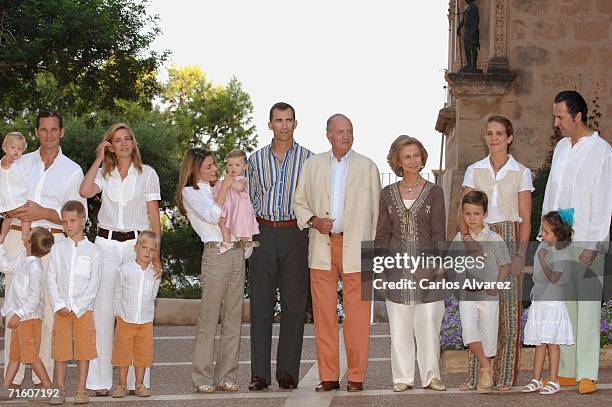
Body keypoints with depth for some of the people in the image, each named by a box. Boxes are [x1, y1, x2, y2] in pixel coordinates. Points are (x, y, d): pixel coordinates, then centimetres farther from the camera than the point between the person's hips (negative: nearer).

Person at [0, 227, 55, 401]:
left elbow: (35, 297, -22)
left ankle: (49, 389, 0)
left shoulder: (34, 266, -20)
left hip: (30, 316, -9)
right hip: (19, 316, 9)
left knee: (31, 355, -6)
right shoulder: (22, 258, 7)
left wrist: (19, 314, -24)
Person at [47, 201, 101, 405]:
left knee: (83, 350, 0)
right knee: (60, 350, 2)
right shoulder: (58, 248, 7)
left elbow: (94, 283, -3)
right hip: (61, 309, 1)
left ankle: (81, 390, 7)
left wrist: (77, 308, -10)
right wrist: (59, 305, -8)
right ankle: (60, 389, 11)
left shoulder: (92, 250, 2)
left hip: (83, 309, -1)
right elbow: (51, 279, 4)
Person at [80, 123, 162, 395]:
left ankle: (137, 380, 4)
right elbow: (85, 191, -13)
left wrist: (156, 255, -2)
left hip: (137, 244, -1)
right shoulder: (104, 173, 10)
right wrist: (98, 159, -4)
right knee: (103, 311, -1)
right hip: (106, 244, 1)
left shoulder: (147, 174, 5)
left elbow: (154, 218, 4)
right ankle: (99, 380, 3)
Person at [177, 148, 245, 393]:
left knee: (233, 318, 5)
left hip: (237, 252, 7)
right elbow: (212, 216, -14)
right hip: (215, 253, -7)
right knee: (209, 318, -5)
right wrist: (223, 188, -7)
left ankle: (226, 376, 9)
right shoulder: (190, 192, 2)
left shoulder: (214, 189, 23)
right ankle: (203, 378, -1)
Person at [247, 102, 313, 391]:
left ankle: (287, 373, 4)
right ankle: (259, 374, 2)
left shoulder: (309, 159, 6)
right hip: (263, 234, 1)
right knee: (260, 305, -1)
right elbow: (249, 199, 15)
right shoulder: (256, 159, 11)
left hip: (295, 234, -1)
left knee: (294, 305, -1)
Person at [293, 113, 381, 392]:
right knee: (323, 314, 2)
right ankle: (328, 376, 8)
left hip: (356, 248, -2)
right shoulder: (312, 165, 12)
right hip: (322, 248, 2)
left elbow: (376, 211, 8)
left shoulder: (368, 167, 8)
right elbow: (299, 202, 15)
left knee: (357, 316, -4)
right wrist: (313, 221, -5)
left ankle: (356, 377, 3)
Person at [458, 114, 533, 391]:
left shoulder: (521, 173, 5)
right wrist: (466, 234, -14)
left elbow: (526, 219, 2)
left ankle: (505, 376, 4)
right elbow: (463, 211, 5)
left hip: (510, 239, -1)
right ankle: (476, 375, 5)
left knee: (508, 307, -3)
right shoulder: (474, 170, 9)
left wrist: (520, 254, -8)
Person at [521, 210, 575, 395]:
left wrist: (543, 261, -24)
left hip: (553, 302, -7)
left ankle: (553, 381, 3)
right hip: (538, 302, 7)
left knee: (551, 342, -3)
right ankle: (536, 380, 14)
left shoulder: (562, 254, -13)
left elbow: (553, 278, -22)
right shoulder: (543, 246, 9)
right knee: (539, 343, 9)